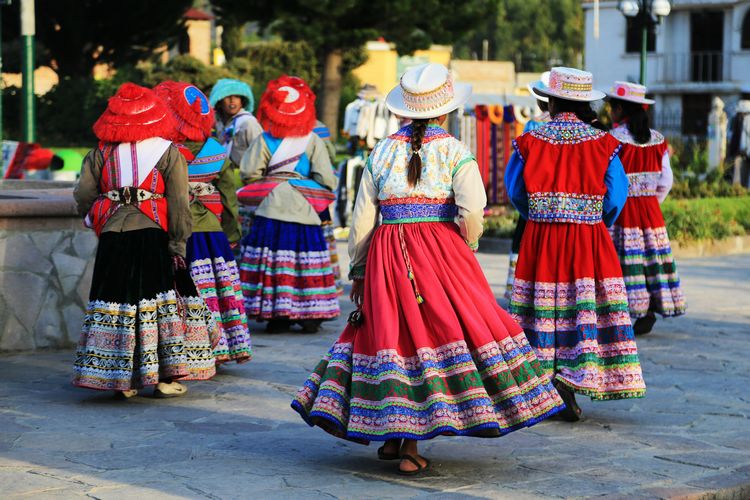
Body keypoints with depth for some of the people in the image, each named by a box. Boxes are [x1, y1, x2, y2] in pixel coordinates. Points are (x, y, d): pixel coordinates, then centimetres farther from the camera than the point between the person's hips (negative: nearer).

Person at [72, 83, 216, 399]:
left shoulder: (100, 154, 7)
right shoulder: (168, 152, 1)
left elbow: (83, 196, 5)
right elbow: (179, 204, -4)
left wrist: (97, 220, 24)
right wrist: (178, 244, -1)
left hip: (112, 239, 2)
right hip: (153, 238, -2)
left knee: (115, 303, 6)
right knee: (162, 302, 4)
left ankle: (121, 379, 8)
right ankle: (166, 376, 5)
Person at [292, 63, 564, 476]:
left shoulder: (382, 152, 9)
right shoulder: (454, 151, 0)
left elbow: (361, 222, 7)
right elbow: (472, 210, -13)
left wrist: (358, 272, 16)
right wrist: (465, 251, 6)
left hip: (386, 256, 3)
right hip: (440, 252, -3)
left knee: (390, 330, 10)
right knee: (439, 333, 1)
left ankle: (393, 437, 14)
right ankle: (410, 449, -2)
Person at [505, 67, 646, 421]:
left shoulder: (529, 142, -2)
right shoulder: (602, 144, -4)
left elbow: (515, 192, 5)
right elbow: (616, 195, -1)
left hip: (539, 239, 1)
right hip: (590, 239, -1)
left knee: (543, 304, 7)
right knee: (584, 305, 2)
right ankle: (569, 381, -12)